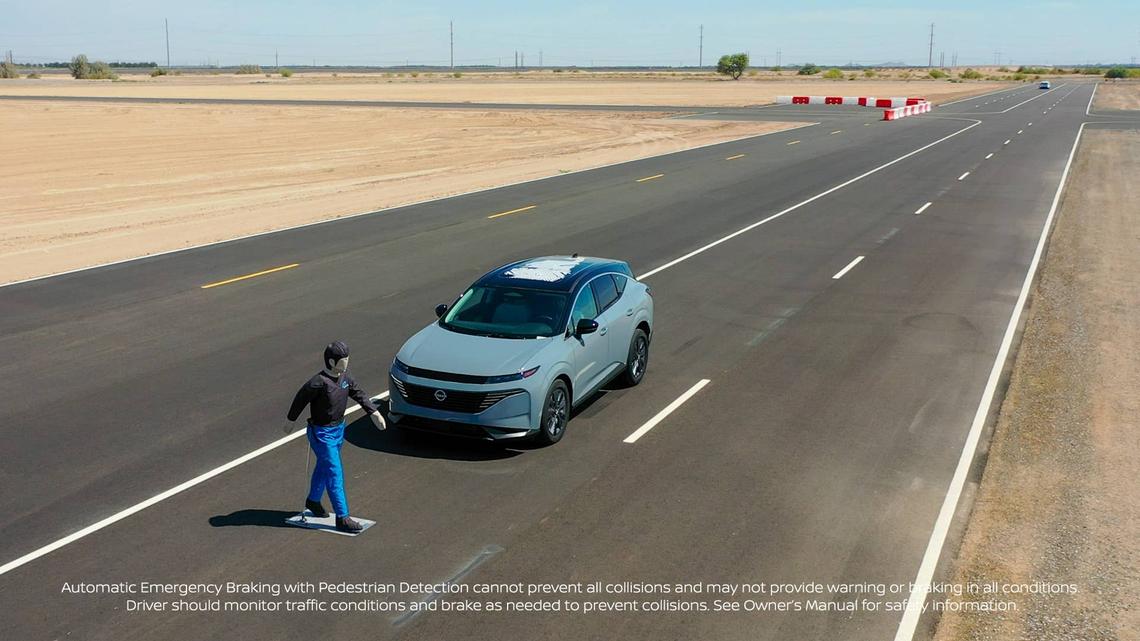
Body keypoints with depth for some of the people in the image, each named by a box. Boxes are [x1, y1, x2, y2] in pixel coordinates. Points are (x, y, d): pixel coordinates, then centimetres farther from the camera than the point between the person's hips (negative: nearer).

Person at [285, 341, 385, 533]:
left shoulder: (345, 377, -4)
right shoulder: (318, 382, -25)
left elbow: (359, 394, 4)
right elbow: (300, 399, -12)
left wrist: (374, 412, -8)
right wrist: (291, 420, 2)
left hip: (339, 429, 8)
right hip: (322, 433, -8)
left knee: (324, 466, 25)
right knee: (334, 473, -8)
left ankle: (313, 500, 47)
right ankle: (342, 517, -6)